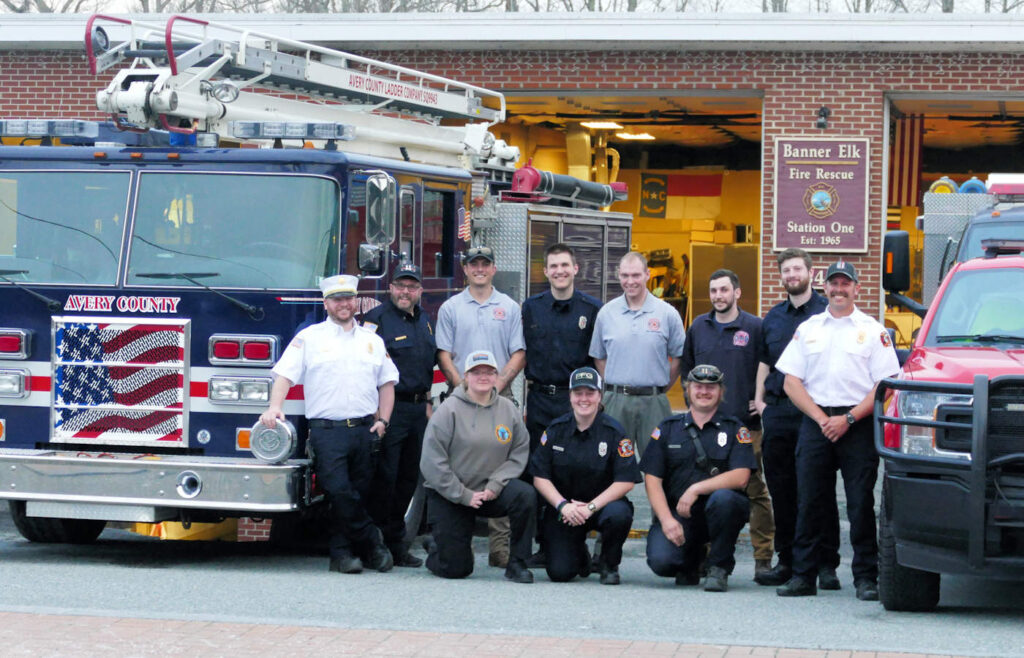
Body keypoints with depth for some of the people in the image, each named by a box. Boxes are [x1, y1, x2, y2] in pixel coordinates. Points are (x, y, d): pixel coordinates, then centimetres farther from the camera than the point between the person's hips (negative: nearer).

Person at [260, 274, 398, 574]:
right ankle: (372, 541, -2)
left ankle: (342, 551, 10)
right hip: (326, 429, -3)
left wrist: (383, 420, 8)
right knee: (339, 493, -15)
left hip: (364, 430, 3)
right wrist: (274, 406, -16)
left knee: (359, 493, 2)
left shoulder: (372, 341, 18)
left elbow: (387, 383, 20)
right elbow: (285, 374, 0)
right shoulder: (309, 337, 8)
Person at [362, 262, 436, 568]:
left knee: (409, 477, 9)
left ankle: (397, 544, 16)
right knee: (384, 477, -7)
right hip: (389, 408, -7)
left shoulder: (424, 320, 17)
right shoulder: (377, 318, -6)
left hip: (418, 408, 7)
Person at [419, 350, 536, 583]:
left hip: (491, 491, 3)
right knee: (455, 569, -6)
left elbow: (519, 453, 1)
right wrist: (463, 495, -15)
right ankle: (436, 548, 31)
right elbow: (432, 461, -12)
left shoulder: (508, 409, 2)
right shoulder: (449, 410, -9)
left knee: (526, 495, -28)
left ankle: (517, 564, -14)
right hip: (448, 495, -3)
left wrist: (495, 485, -15)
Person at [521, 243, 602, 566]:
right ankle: (543, 544, 8)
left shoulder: (593, 308, 3)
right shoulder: (531, 307, 11)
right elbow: (522, 353, 16)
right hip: (540, 399, 3)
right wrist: (532, 384, 9)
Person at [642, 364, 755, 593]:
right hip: (674, 512, 1)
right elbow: (652, 480, 3)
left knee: (723, 498, -37)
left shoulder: (734, 429, 5)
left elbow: (740, 477, -9)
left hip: (717, 512, -1)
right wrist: (666, 520, -13)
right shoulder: (667, 428, 10)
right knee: (661, 561, -26)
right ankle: (691, 560, 15)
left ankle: (719, 567, -13)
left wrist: (697, 489, -20)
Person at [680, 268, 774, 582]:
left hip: (745, 423, -4)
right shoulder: (698, 327, 12)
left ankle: (763, 557, 1)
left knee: (755, 491, -3)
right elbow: (686, 367, 24)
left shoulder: (755, 327, 0)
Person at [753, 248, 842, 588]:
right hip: (777, 413, 5)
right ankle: (787, 561, 15)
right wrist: (759, 399, 12)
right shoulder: (773, 318, 17)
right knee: (781, 491, 7)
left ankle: (826, 564, -1)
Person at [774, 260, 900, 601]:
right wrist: (821, 418, -5)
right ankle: (803, 575, 6)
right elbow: (791, 382, 8)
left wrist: (848, 419, -11)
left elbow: (884, 385, -2)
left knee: (861, 503, -4)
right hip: (814, 422, 2)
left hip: (858, 423, -2)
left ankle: (866, 577, 1)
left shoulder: (873, 331, 5)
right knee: (809, 501, 1)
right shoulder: (807, 329, 14)